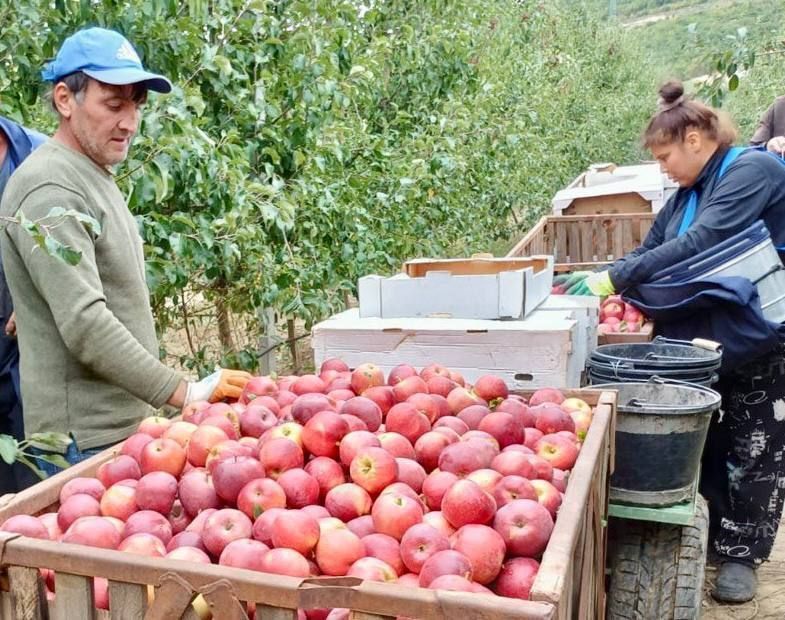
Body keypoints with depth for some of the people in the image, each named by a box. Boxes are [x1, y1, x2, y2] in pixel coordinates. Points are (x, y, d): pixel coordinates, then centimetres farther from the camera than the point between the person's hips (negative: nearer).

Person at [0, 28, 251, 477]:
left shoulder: (97, 177, 14)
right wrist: (184, 392, -24)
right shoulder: (50, 188, -17)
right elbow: (84, 324, -24)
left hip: (126, 424, 9)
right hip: (87, 438, -9)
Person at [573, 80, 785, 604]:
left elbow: (700, 246, -28)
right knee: (704, 443, 14)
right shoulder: (688, 194, 9)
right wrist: (599, 281, -6)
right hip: (701, 340, 8)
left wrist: (615, 278, -28)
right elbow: (650, 252, 11)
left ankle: (742, 554, 20)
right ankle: (715, 533, 31)